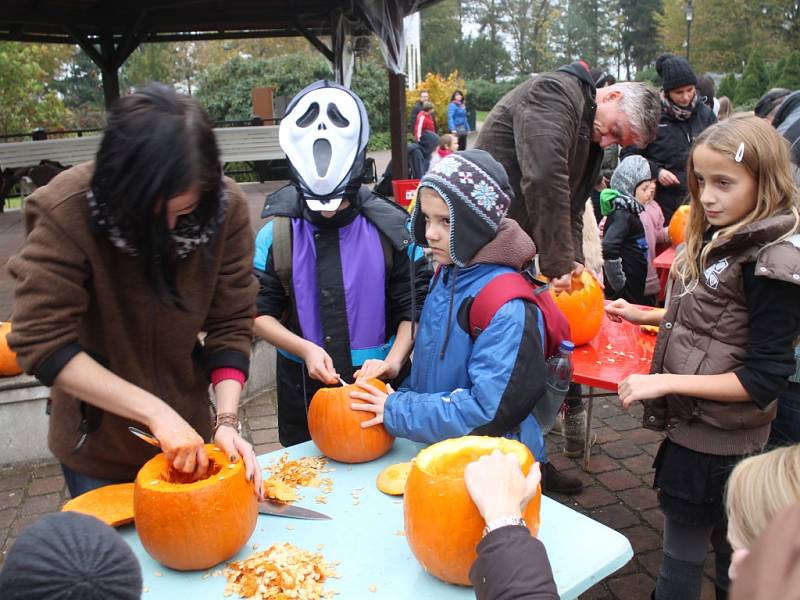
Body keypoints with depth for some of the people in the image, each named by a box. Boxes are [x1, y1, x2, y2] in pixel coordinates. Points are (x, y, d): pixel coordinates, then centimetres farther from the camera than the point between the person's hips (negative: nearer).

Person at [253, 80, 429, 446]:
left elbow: (414, 309, -4)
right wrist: (304, 348, -18)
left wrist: (394, 360, -19)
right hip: (302, 386, 1)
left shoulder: (389, 228, -6)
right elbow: (260, 313, -3)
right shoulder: (276, 235, -4)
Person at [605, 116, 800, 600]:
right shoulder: (718, 240, 2)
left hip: (715, 445, -8)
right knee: (726, 549, 25)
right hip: (694, 425, 8)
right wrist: (647, 316, 8)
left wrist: (667, 381, -25)